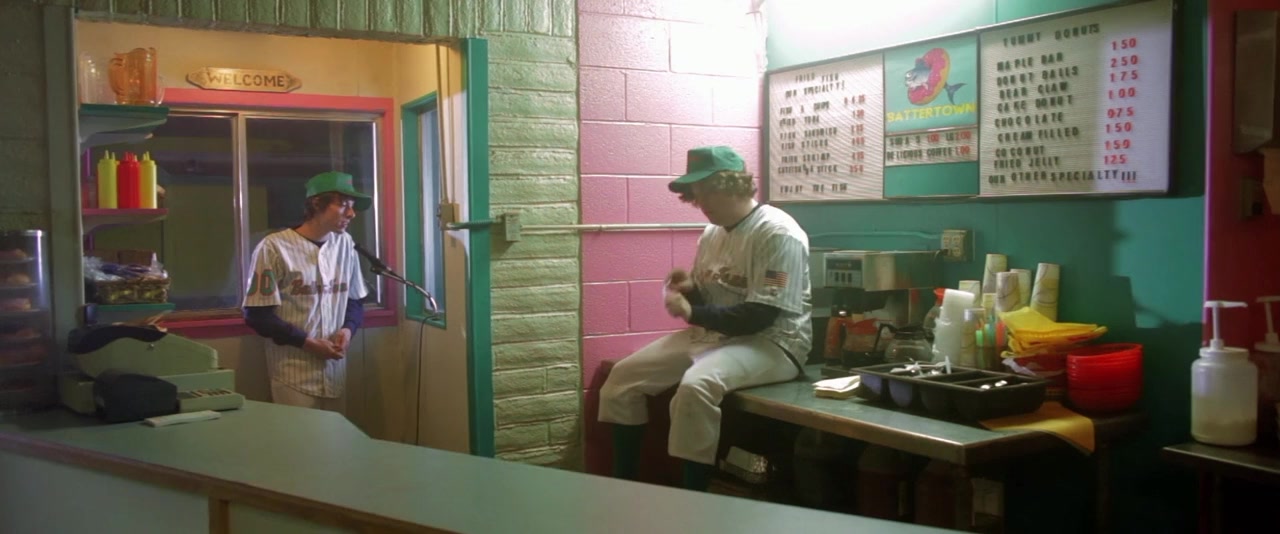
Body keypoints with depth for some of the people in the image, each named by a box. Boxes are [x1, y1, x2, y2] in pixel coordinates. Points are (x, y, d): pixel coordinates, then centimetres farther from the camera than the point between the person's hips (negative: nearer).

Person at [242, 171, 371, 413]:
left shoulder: (345, 244, 5)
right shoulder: (275, 247, -11)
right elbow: (257, 314, -9)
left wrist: (348, 329, -7)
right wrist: (306, 343, -15)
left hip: (334, 372, 5)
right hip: (293, 377, -5)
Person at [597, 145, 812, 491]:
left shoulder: (778, 234, -16)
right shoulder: (713, 233, 10)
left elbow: (760, 317, -24)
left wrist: (691, 312, -19)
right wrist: (690, 289, -5)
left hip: (771, 343, -9)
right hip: (713, 335, 9)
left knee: (696, 386, -37)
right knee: (624, 377, -1)